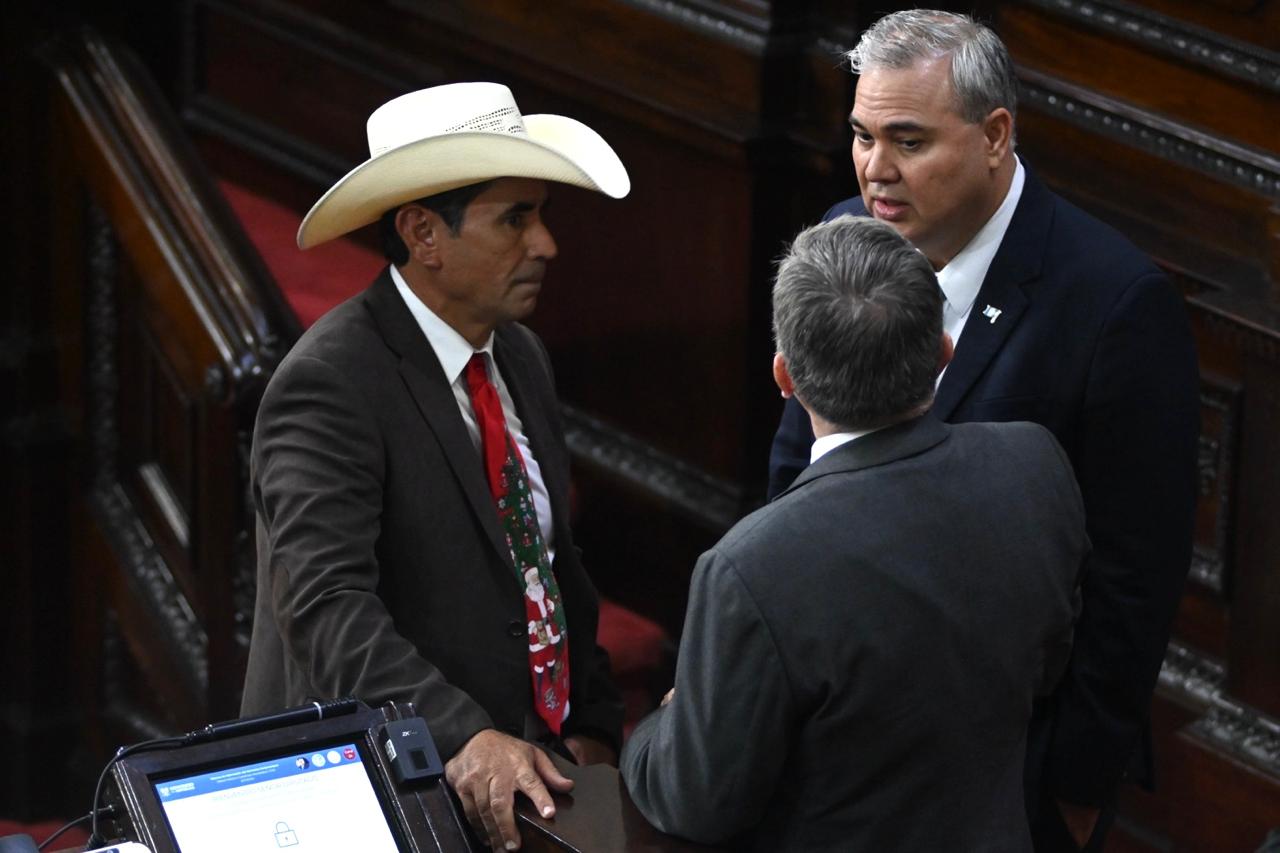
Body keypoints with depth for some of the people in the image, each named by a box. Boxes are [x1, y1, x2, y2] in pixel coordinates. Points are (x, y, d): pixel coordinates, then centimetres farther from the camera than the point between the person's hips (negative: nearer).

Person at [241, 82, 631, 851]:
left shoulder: (522, 359, 13)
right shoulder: (328, 384, -13)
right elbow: (325, 602, -23)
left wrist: (591, 727, 10)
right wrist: (463, 739, -33)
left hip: (534, 763, 7)